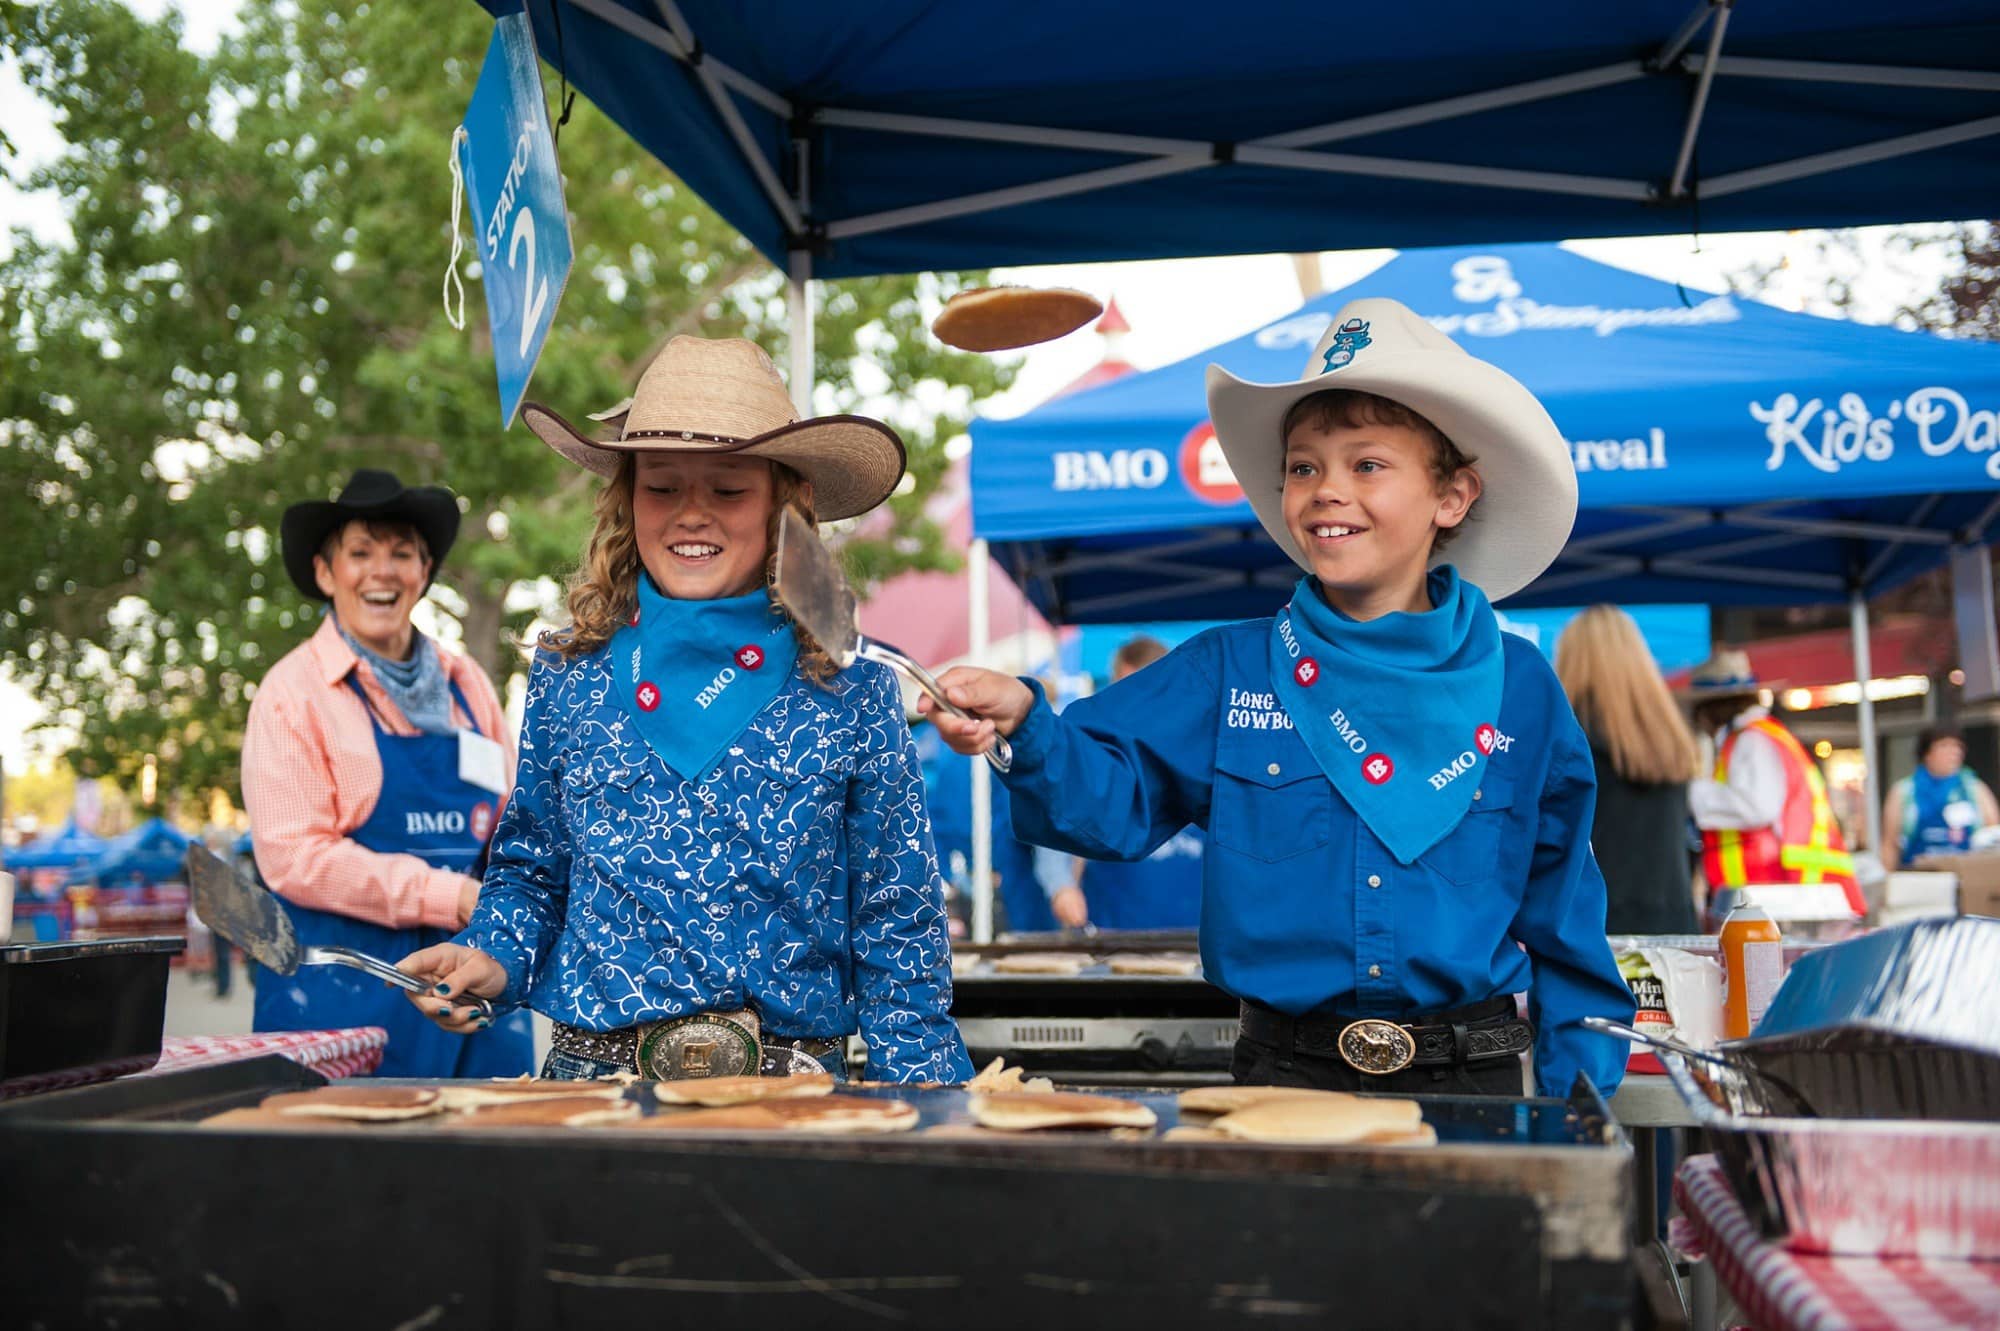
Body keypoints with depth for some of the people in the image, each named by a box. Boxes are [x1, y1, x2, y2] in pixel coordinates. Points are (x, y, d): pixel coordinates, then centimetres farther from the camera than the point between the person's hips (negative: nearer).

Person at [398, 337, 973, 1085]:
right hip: (592, 1075, 1)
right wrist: (491, 959, -1)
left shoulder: (850, 696, 1)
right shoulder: (568, 679, 7)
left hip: (794, 1090, 0)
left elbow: (898, 933, 4)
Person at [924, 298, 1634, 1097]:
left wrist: (1579, 1096, 5)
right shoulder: (1226, 673, 1)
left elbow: (1560, 908, 7)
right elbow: (1109, 796, -7)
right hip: (1284, 1066, 0)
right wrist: (1024, 724, -27)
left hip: (1474, 1073, 1)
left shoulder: (1518, 689, 2)